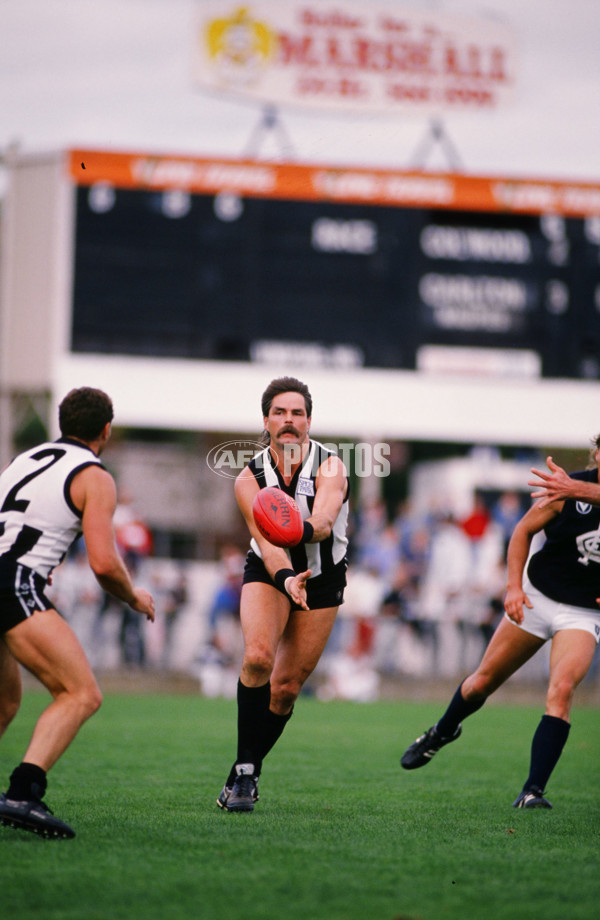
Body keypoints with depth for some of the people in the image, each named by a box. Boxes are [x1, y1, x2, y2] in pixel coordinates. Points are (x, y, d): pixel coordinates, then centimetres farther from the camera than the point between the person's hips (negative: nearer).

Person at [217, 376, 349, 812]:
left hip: (323, 578, 0)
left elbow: (325, 521, -38)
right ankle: (244, 770, -19)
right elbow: (266, 541, -27)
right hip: (269, 573, 0)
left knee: (286, 687, -1)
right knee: (258, 656, -26)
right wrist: (286, 579, -47)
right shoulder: (250, 479, -16)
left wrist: (302, 529, -62)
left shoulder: (329, 467, -20)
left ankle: (248, 772, 18)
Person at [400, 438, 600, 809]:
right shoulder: (565, 490, -12)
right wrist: (514, 587, -10)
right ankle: (443, 732, 42)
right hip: (538, 595, 1)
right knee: (483, 681, 9)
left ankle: (533, 791, -22)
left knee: (562, 688, -23)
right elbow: (524, 530, -2)